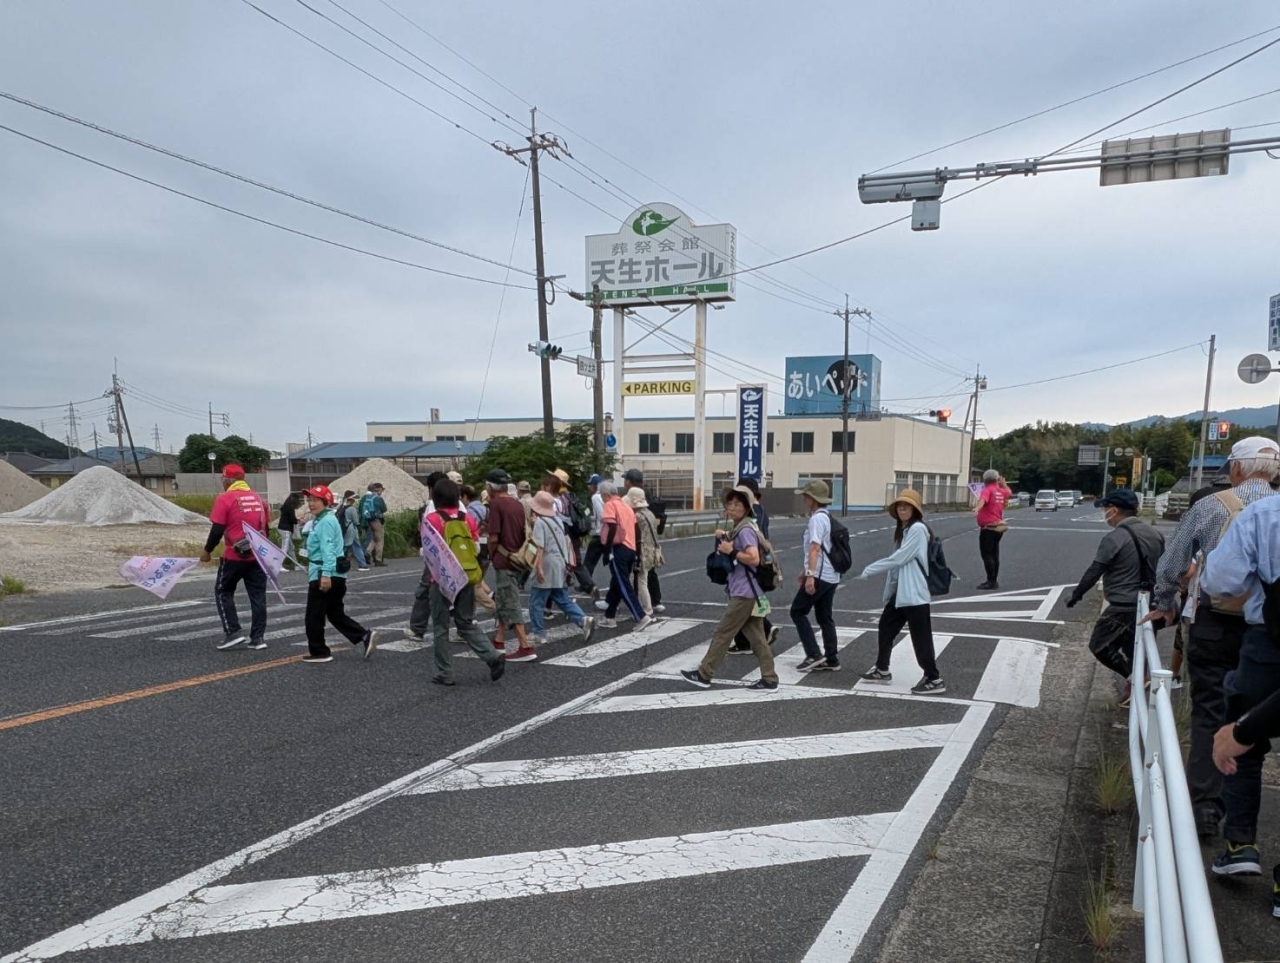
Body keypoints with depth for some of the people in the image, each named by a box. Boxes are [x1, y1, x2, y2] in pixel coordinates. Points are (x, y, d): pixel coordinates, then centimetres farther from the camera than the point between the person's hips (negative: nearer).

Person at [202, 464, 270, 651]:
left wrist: (207, 551, 2)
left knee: (223, 592, 11)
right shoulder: (258, 498, 9)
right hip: (257, 555, 5)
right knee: (258, 595, 8)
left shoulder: (225, 499, -9)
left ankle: (233, 633, 5)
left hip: (235, 556, -5)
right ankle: (258, 637, 10)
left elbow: (217, 530, -11)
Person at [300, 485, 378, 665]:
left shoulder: (326, 521, -15)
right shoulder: (323, 520, 18)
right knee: (336, 614, 13)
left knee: (313, 616, 2)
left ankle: (319, 652, 12)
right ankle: (365, 636, 5)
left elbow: (328, 549, -25)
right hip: (334, 575, 11)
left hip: (323, 575, -11)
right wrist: (312, 567, 30)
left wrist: (326, 574, -32)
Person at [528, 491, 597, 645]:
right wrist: (565, 564, 20)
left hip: (547, 567, -8)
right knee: (563, 599, 13)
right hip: (559, 566, 8)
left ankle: (537, 634, 7)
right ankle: (583, 620, -2)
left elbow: (540, 547, -21)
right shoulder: (557, 520, 12)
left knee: (536, 602, 3)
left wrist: (539, 568, -23)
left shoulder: (539, 522, -12)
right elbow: (564, 543, 15)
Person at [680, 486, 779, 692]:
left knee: (722, 634, 1)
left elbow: (754, 559, -27)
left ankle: (704, 674, 11)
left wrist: (731, 551, -18)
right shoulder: (738, 528, 15)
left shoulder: (745, 530, -16)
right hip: (749, 592, 10)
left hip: (744, 593, -10)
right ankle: (769, 680, 12)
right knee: (756, 637, 10)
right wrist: (724, 538, 7)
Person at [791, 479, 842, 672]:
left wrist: (810, 575, -28)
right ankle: (831, 660, 15)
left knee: (797, 611, -1)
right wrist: (807, 571, 31)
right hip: (831, 576, 10)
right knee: (825, 617, 13)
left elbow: (815, 548, -23)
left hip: (819, 576, -10)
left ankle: (814, 654, -4)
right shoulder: (827, 517, 17)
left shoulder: (817, 518, -14)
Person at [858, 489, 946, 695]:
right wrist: (890, 588, 11)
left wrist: (870, 570, -11)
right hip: (899, 591, 10)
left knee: (920, 636, -4)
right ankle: (882, 669, 32)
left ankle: (934, 679, 5)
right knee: (886, 626, 18)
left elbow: (899, 558, -18)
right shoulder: (902, 529, 17)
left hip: (914, 593, -10)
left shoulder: (918, 528, -15)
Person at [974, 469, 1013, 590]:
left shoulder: (988, 490, -12)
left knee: (987, 555, -8)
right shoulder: (1001, 491, 10)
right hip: (998, 527, 9)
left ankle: (991, 581, -11)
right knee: (994, 555, 16)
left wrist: (977, 509, -52)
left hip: (988, 528, -9)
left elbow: (983, 499, -35)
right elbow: (1009, 492, 35)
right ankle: (994, 581, 22)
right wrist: (1003, 483, 39)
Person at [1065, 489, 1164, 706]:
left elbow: (1094, 572, -13)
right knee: (1133, 649, 18)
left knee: (1099, 645, 2)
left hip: (1123, 607, -8)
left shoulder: (1114, 538, -17)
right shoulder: (1154, 534, 8)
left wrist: (1076, 594, 0)